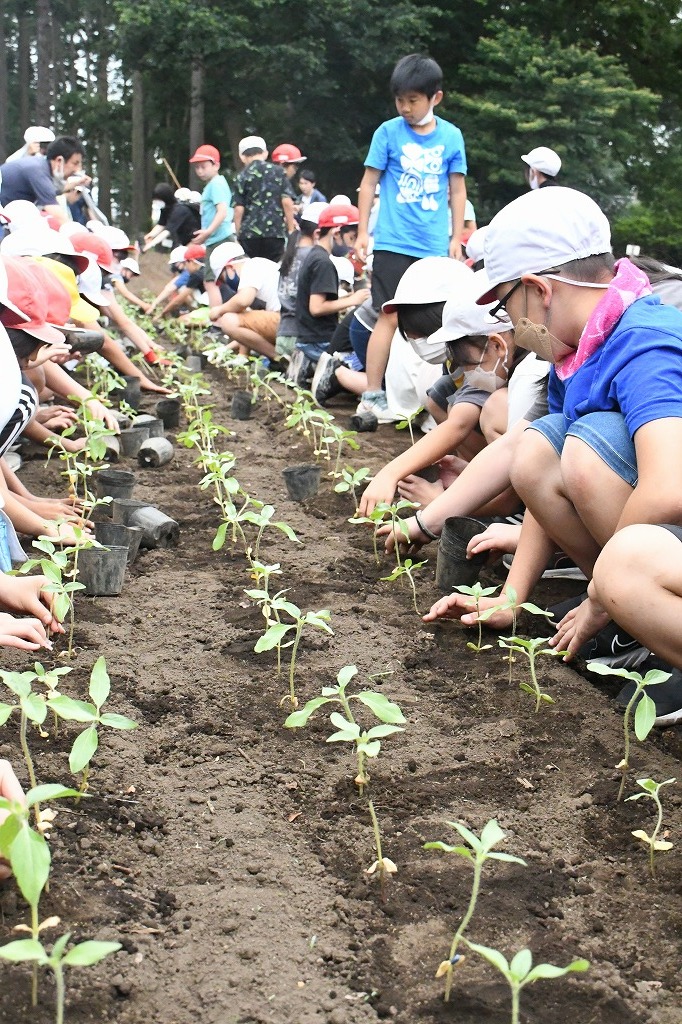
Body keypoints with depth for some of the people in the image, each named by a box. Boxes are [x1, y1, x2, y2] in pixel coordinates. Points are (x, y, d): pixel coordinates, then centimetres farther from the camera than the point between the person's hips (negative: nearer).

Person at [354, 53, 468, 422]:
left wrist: (456, 237, 8)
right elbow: (369, 183, 4)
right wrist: (363, 232, 2)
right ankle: (372, 395, -3)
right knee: (391, 317, -7)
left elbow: (457, 190, 10)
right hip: (393, 243, -3)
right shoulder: (388, 132, -1)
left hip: (434, 247, 3)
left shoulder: (451, 136, 5)